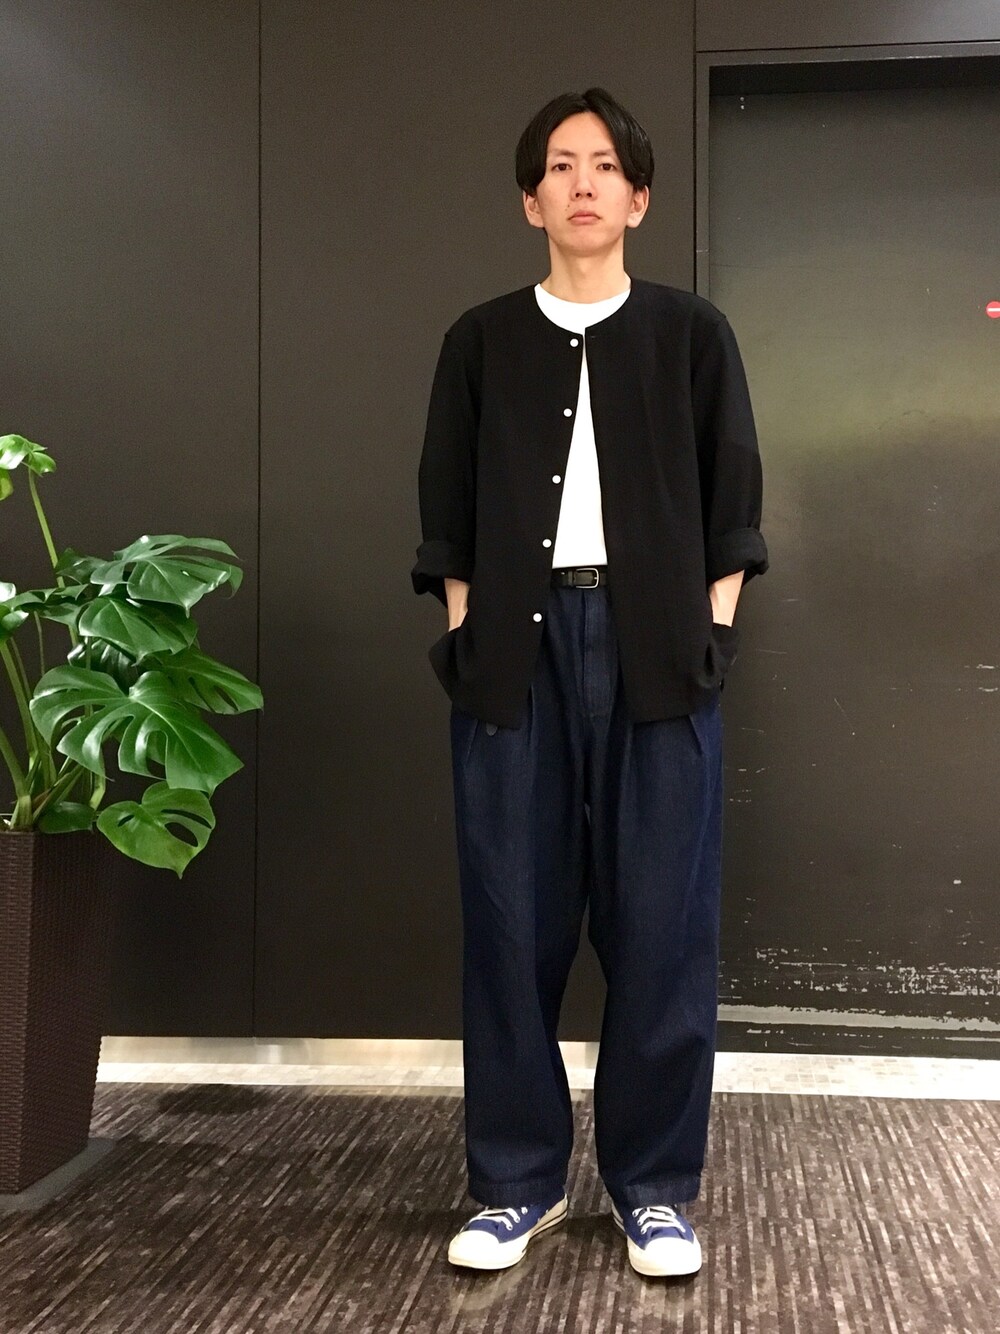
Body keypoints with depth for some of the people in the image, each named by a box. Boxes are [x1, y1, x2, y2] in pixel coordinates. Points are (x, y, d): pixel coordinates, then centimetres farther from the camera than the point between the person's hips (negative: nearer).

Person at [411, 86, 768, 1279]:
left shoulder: (691, 332, 10)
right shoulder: (482, 340, 11)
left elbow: (732, 498, 8)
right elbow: (447, 504, 10)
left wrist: (715, 626, -1)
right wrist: (463, 627, 1)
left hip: (656, 644, 0)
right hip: (517, 644, 1)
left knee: (661, 920, 0)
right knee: (512, 917, 2)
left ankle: (653, 1186, 12)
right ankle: (518, 1181, 14)